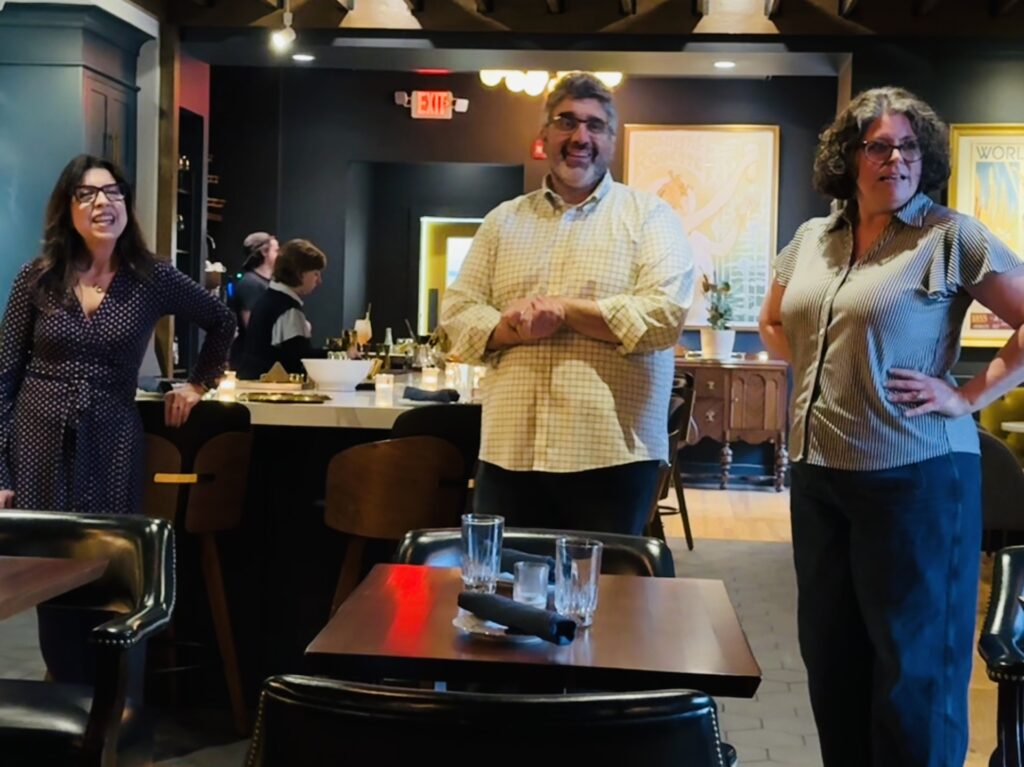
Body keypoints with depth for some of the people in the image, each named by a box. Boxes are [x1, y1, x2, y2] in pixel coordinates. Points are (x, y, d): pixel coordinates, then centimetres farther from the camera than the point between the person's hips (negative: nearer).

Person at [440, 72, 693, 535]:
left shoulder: (649, 215, 3)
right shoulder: (504, 220, 14)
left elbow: (666, 315, -10)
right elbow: (457, 312, 9)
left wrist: (564, 309, -13)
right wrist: (511, 329, -12)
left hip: (613, 452, -3)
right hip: (509, 450, 3)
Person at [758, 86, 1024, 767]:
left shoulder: (951, 236, -7)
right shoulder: (811, 240, 10)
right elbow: (773, 322, 25)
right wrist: (818, 373, 10)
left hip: (915, 474, -6)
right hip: (818, 472, 6)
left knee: (914, 665, 4)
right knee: (830, 653, 16)